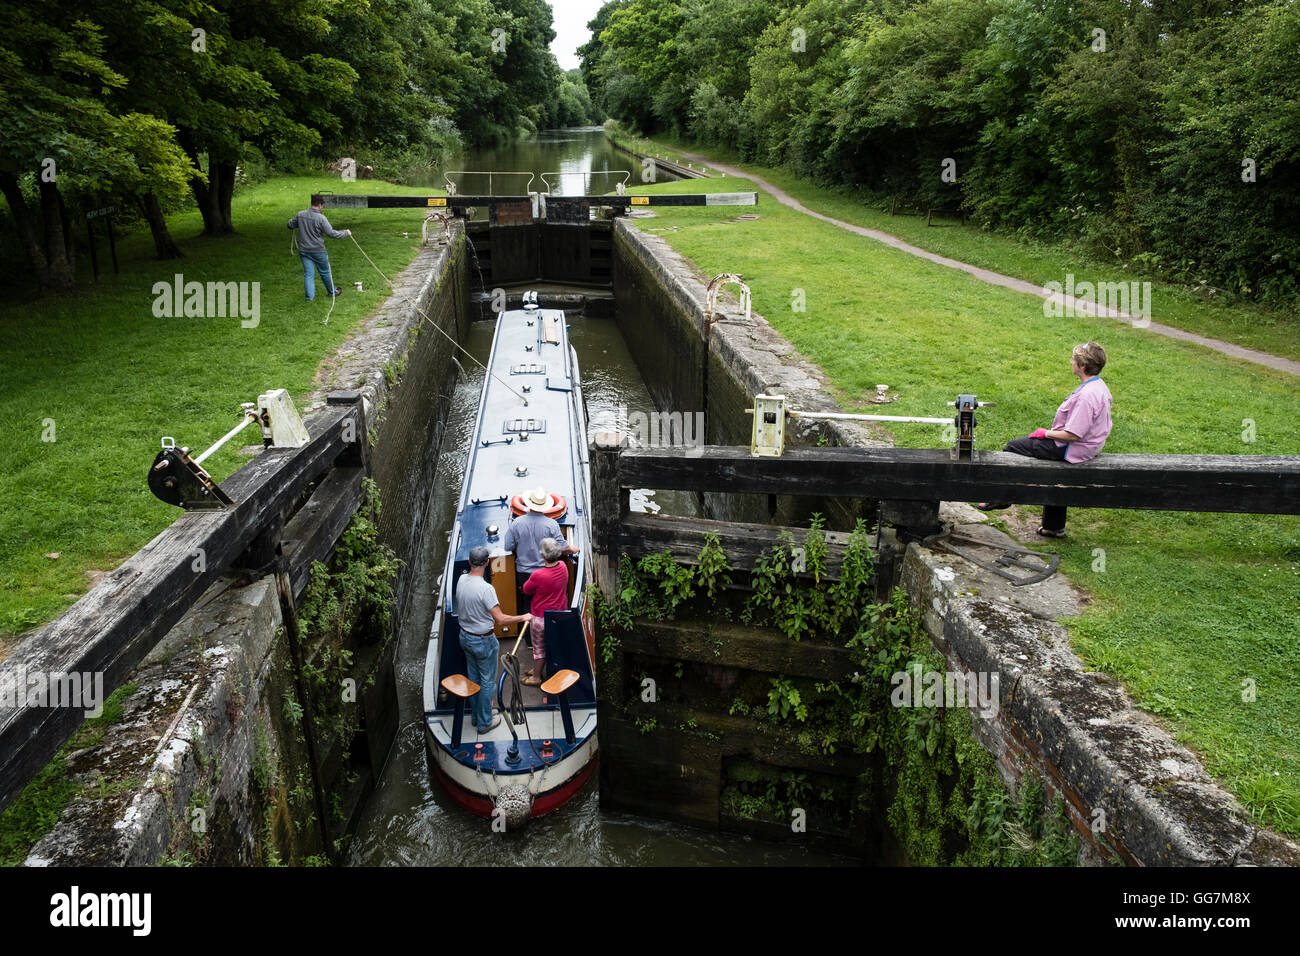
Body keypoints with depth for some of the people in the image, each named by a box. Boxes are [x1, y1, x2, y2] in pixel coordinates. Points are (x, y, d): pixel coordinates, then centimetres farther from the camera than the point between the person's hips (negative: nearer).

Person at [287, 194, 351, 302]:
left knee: (308, 274, 7)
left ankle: (310, 296, 2)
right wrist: (346, 233, -4)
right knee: (325, 272, 15)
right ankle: (332, 291, 32)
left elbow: (290, 225, 13)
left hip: (304, 250, 4)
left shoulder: (300, 215, -1)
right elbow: (331, 233, -17)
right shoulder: (321, 218, -18)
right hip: (318, 251, -4)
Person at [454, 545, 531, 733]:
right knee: (487, 681, 10)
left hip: (465, 637, 7)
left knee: (473, 677, 23)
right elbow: (500, 619, -29)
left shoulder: (461, 580, -7)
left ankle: (476, 715, 38)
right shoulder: (485, 588, -30)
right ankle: (484, 722, 21)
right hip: (483, 641, -7)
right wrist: (522, 617, -15)